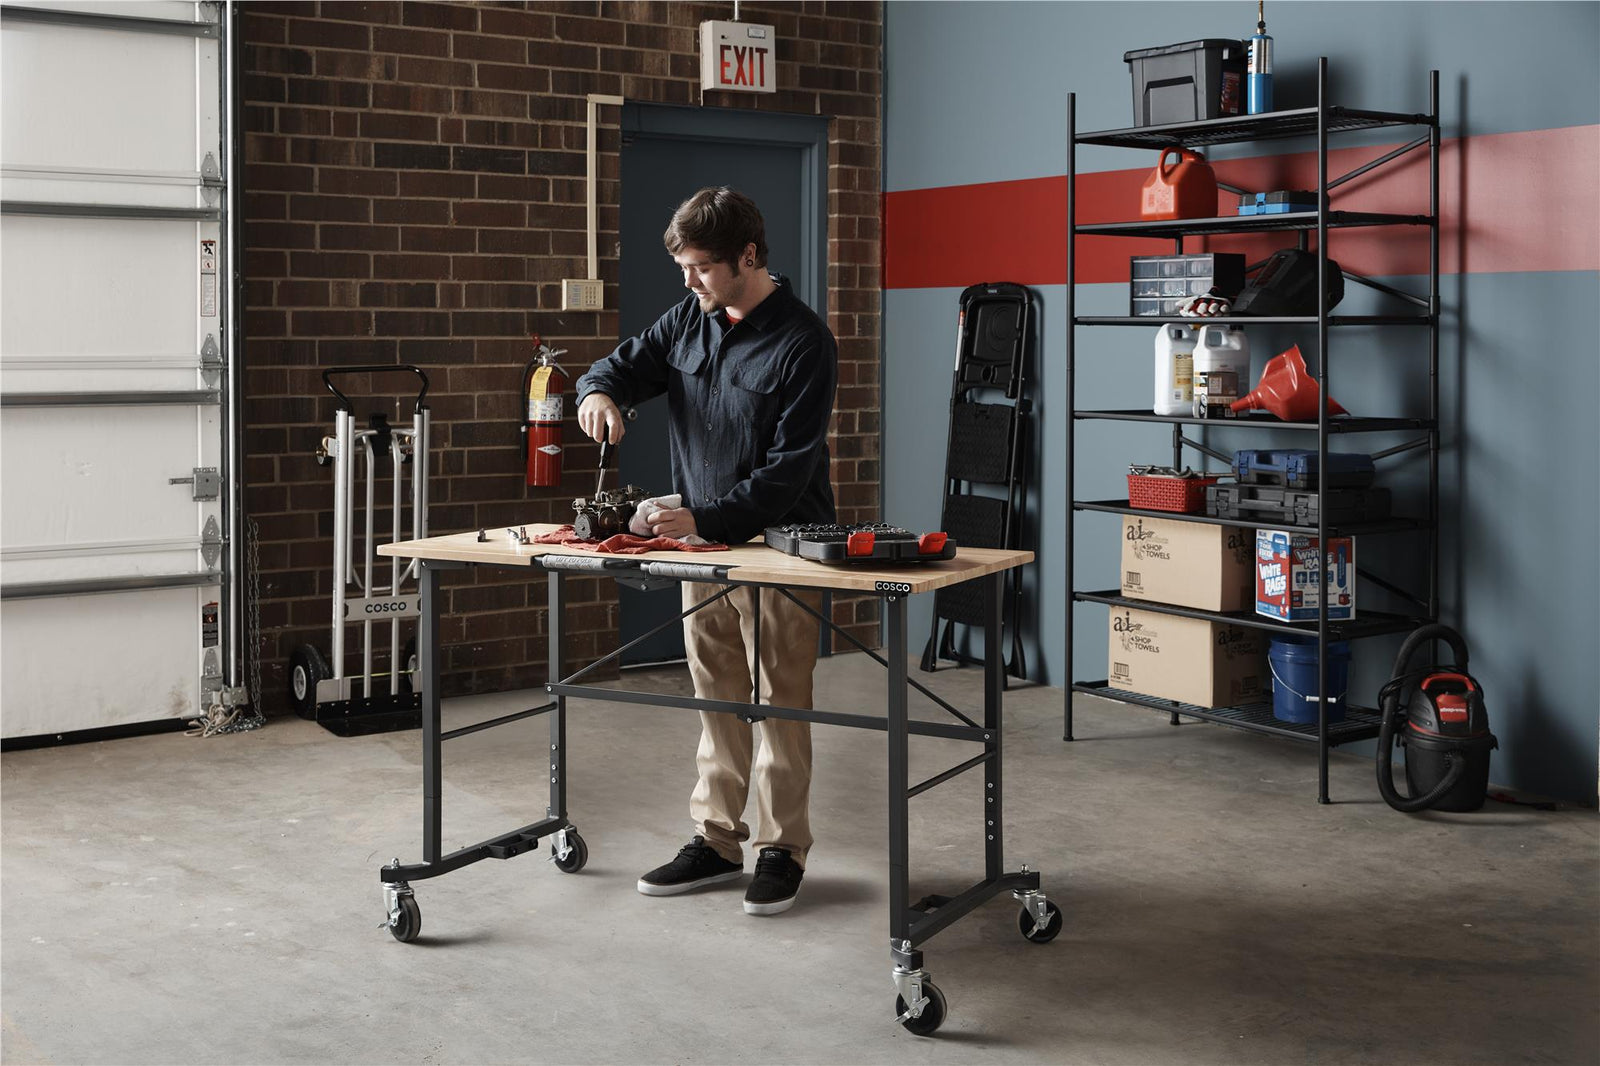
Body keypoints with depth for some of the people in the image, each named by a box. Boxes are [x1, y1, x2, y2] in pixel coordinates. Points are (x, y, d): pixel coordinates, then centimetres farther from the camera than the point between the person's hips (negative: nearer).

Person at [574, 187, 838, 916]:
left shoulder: (803, 343, -15)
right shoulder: (688, 322, 5)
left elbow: (788, 469, -19)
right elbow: (624, 366, 12)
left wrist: (705, 518, -26)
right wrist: (599, 392, -13)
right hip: (704, 540, 6)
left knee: (781, 700, 1)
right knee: (716, 698, 12)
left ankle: (782, 849, 12)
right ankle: (716, 841, 22)